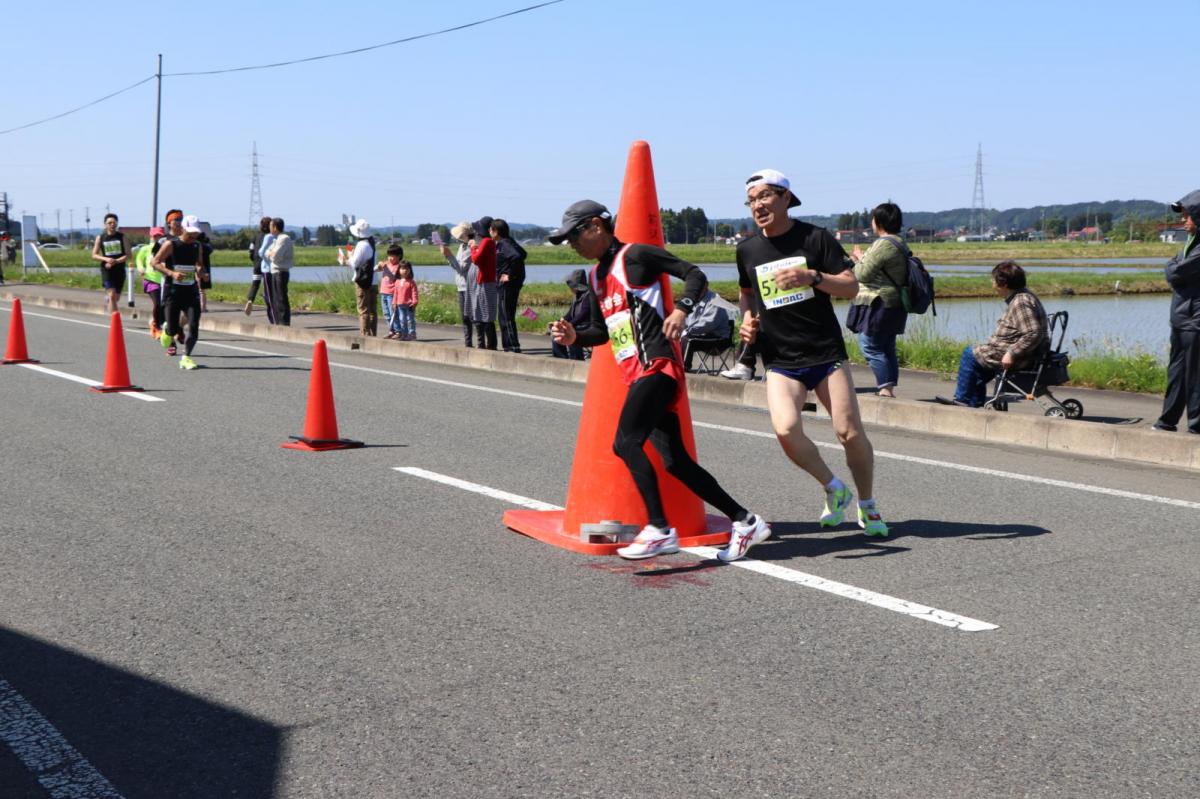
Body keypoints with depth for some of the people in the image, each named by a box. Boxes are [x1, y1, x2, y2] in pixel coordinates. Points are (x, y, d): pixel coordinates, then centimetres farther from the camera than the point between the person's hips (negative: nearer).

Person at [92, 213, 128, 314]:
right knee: (111, 295, -16)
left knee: (116, 297, 11)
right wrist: (106, 259, -16)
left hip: (120, 270, 2)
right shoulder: (100, 238, 3)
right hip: (106, 270, -2)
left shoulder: (122, 237, 3)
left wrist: (116, 261, -17)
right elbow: (94, 255, 3)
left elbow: (128, 255, -1)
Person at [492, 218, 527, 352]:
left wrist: (510, 275, -22)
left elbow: (517, 256, -31)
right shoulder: (505, 243, 14)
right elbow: (523, 253, 23)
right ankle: (509, 345, 19)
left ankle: (513, 346, -6)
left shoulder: (504, 244, -15)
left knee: (506, 316, -7)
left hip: (507, 284, -10)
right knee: (505, 316, 14)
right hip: (504, 285, 10)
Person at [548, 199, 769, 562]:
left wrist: (681, 308, -24)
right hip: (636, 375, 9)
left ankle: (659, 530, -14)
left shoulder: (636, 256, -4)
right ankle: (745, 521, 12)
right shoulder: (596, 277, 21)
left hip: (656, 366, -9)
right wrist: (574, 336, 7)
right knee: (675, 461, 5)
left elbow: (695, 275, -7)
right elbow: (602, 330, 26)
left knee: (625, 443, -20)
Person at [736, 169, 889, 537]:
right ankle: (834, 489, 5)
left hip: (826, 352, -2)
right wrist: (748, 319, 5)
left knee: (849, 431, -4)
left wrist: (813, 277, -21)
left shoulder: (816, 238, -3)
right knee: (785, 429, -20)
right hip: (779, 359, 2)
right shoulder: (748, 249, 7)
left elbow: (851, 287, -5)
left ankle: (867, 505, 20)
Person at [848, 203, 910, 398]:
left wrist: (859, 259, 1)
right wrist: (862, 259, 20)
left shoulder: (883, 245, -18)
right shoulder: (899, 243, 13)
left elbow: (863, 274, -17)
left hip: (878, 305, -10)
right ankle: (890, 388, 17)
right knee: (887, 347, 14)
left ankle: (885, 388, -10)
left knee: (870, 346, -6)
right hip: (893, 305, 10)